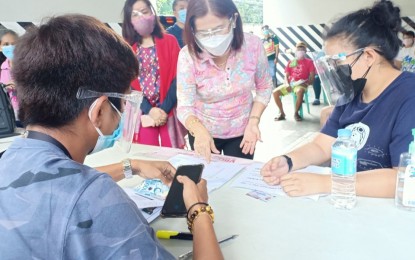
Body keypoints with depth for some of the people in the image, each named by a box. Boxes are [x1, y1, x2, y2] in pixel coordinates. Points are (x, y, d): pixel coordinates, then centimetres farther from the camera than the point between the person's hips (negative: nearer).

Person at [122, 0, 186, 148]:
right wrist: (149, 110, -12)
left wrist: (164, 108, -12)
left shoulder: (170, 41, 3)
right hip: (142, 113, 1)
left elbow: (177, 78, -3)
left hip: (169, 111, 0)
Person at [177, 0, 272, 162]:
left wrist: (253, 121, -18)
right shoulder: (188, 56, -23)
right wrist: (200, 131, -44)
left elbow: (264, 87, -5)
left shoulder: (253, 45, -20)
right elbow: (184, 106, -24)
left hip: (241, 131, 1)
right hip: (203, 133, 0)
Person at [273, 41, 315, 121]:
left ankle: (296, 113, -20)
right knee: (275, 92, -20)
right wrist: (287, 84, -9)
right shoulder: (291, 62, 20)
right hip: (290, 84, 4)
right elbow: (286, 76, 13)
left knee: (300, 92, -41)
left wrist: (307, 82, -19)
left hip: (301, 84, -4)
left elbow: (312, 78, 2)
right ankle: (282, 113, -8)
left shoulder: (309, 62, 10)